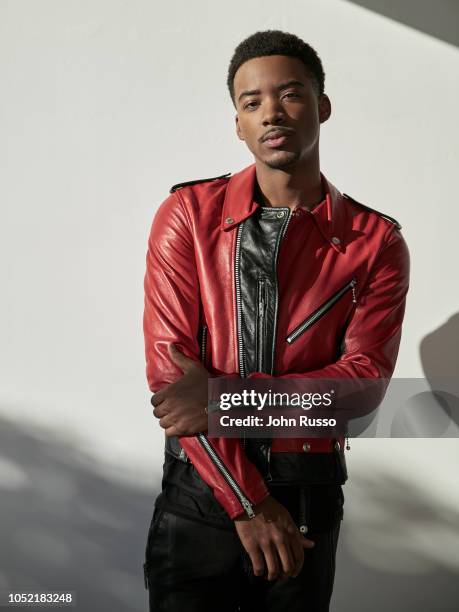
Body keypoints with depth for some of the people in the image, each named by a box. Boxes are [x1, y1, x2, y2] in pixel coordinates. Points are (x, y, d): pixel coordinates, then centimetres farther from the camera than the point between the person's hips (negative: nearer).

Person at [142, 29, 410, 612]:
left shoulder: (377, 241, -2)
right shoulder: (187, 214, -5)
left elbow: (365, 377, -10)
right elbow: (168, 365, -10)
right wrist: (248, 502, -14)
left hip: (311, 493, 1)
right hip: (201, 490, -1)